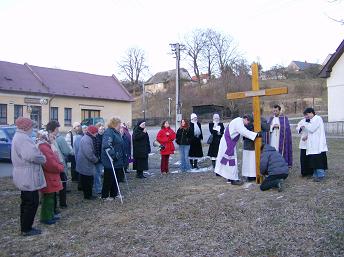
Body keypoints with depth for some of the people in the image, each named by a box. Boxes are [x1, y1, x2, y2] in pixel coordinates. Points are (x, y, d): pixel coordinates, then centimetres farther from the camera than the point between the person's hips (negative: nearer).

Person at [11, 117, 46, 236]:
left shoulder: (18, 137, 14)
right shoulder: (23, 138, -21)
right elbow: (32, 156, -32)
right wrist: (43, 159, -14)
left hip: (24, 177, 11)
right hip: (28, 177, -11)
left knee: (26, 202, 19)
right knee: (32, 202, 0)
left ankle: (25, 227, 29)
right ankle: (26, 229, 10)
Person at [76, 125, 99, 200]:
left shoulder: (88, 138, 12)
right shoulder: (86, 140, -22)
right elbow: (89, 154, -26)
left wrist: (95, 159, 12)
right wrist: (96, 160, -13)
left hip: (86, 164, 10)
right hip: (86, 165, -10)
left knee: (89, 180, 17)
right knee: (87, 181, 1)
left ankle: (88, 194, 25)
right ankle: (87, 195, 11)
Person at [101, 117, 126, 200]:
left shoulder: (117, 133, 15)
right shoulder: (108, 132, -17)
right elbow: (106, 145, -31)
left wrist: (123, 158, 24)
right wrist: (113, 155, -32)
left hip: (117, 161, 9)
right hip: (110, 162, -9)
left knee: (116, 178, 16)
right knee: (109, 179, 2)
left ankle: (114, 194, 29)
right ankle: (105, 196, 16)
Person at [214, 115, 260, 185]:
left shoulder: (238, 121, 13)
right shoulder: (239, 121, -17)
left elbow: (243, 132, 15)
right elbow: (244, 132, -26)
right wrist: (256, 134, -24)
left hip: (229, 143, 11)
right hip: (228, 143, -11)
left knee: (229, 160, 15)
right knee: (231, 160, -5)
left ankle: (230, 178, 24)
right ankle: (234, 179, 2)